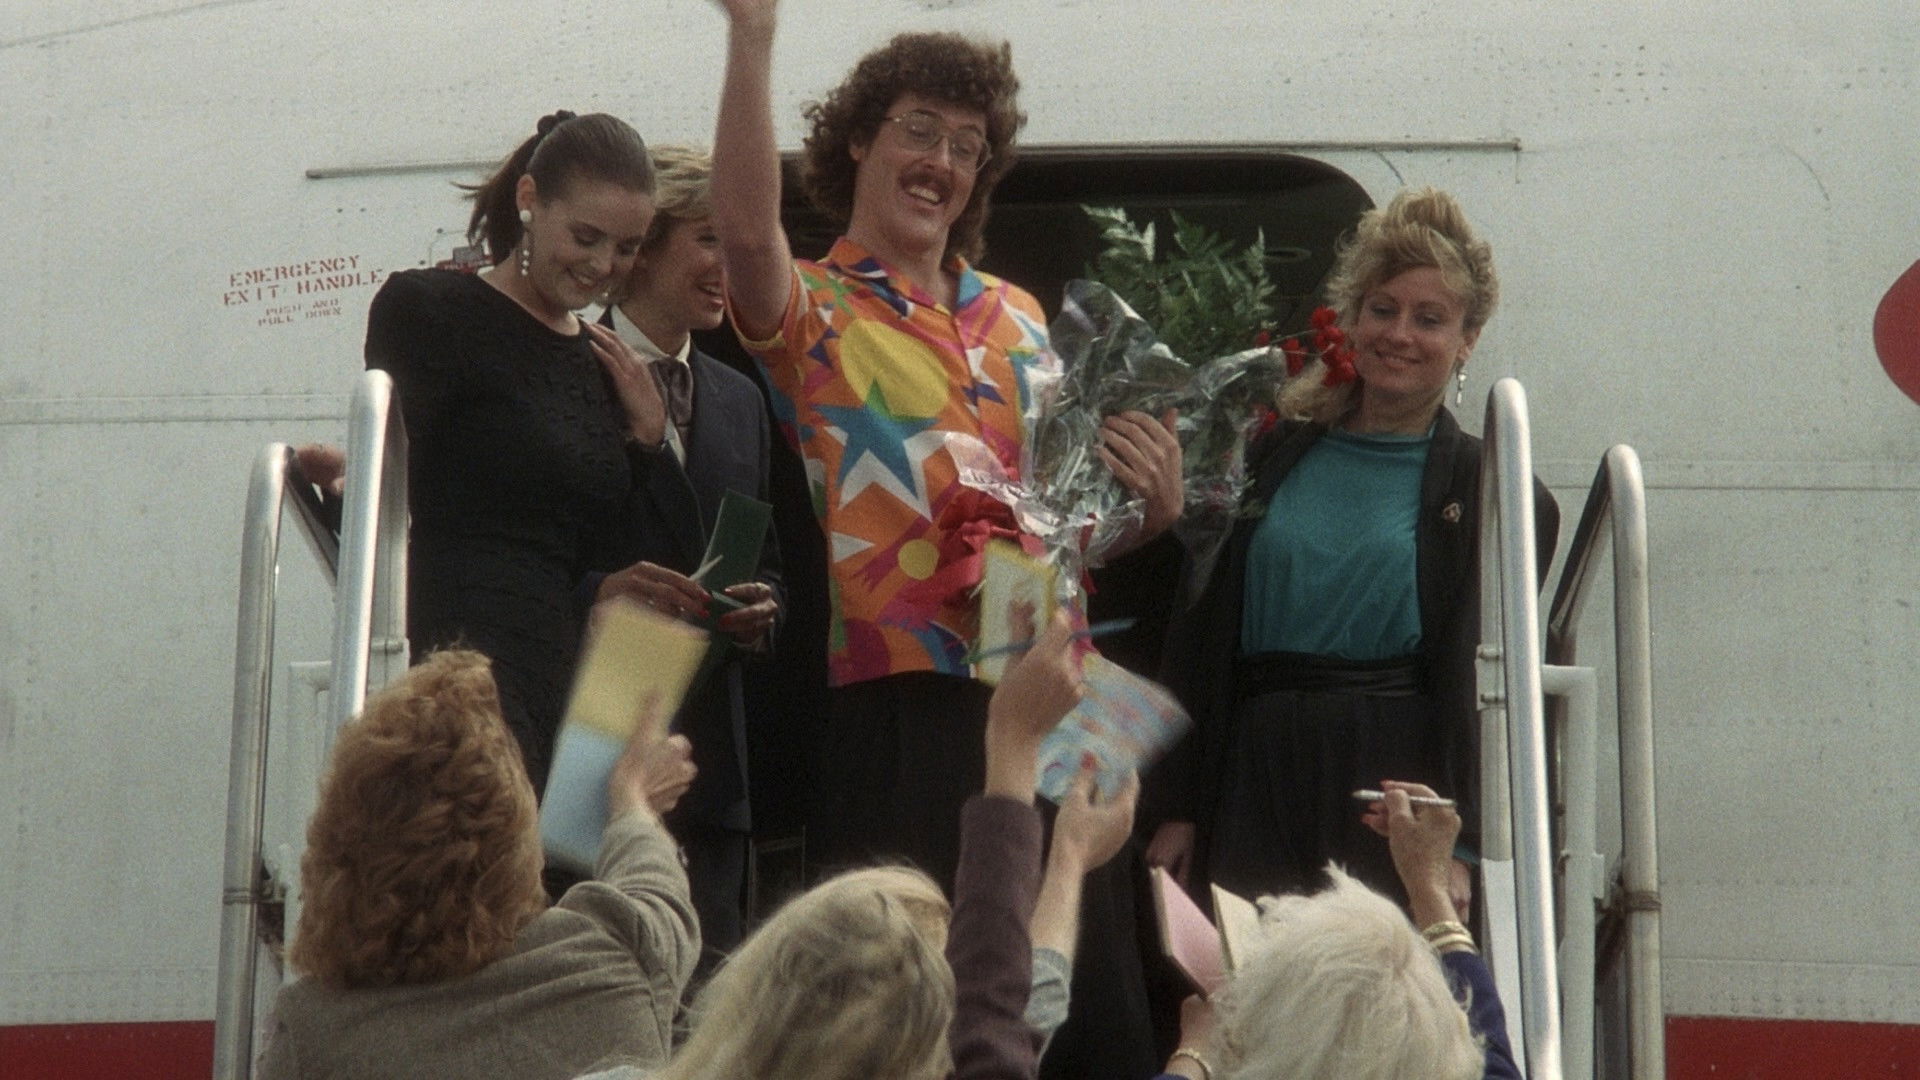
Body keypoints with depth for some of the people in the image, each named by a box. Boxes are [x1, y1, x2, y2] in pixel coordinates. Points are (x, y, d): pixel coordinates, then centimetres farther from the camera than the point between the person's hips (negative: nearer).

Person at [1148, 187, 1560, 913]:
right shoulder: (1270, 457, 14)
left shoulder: (1490, 493, 6)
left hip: (1394, 788, -2)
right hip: (1256, 787, 2)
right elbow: (1197, 642, 12)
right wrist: (1176, 811, 5)